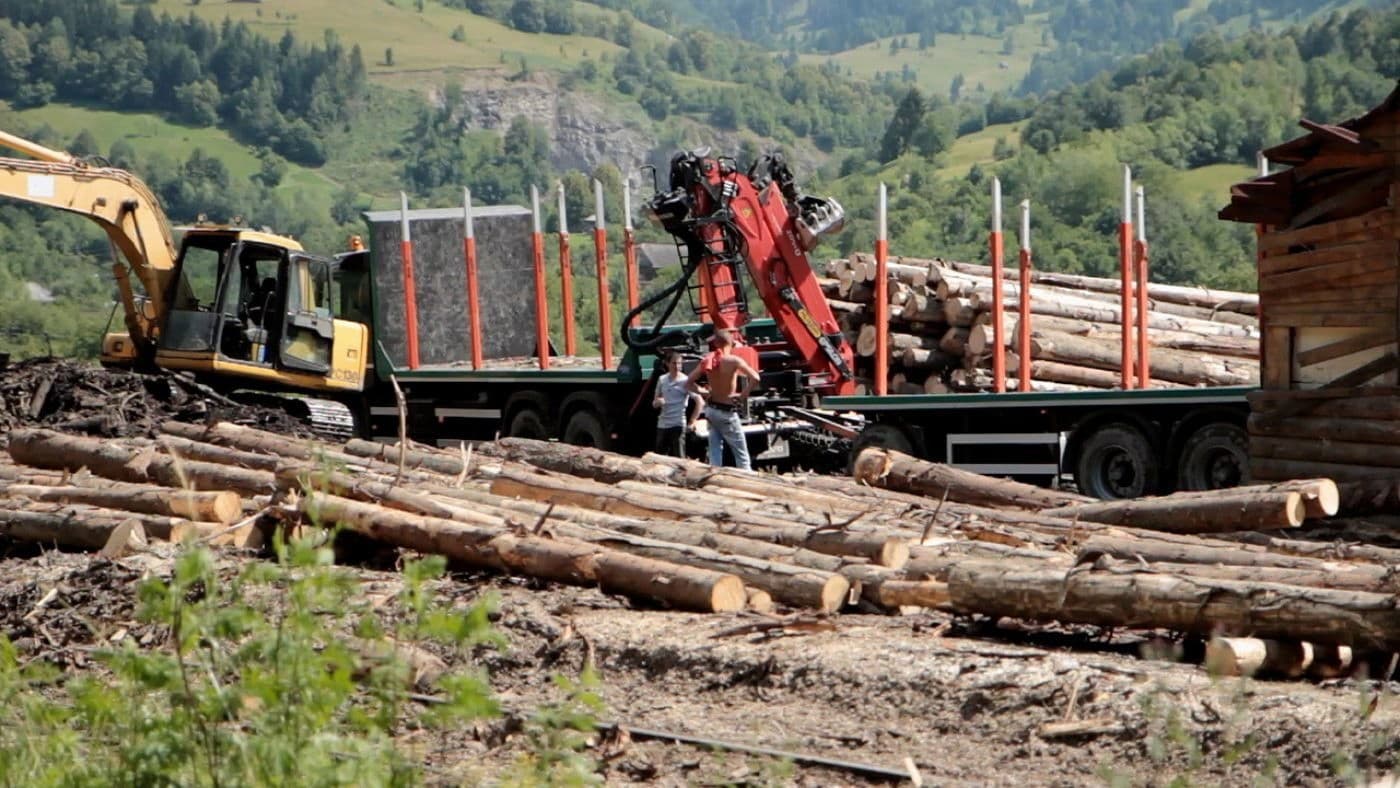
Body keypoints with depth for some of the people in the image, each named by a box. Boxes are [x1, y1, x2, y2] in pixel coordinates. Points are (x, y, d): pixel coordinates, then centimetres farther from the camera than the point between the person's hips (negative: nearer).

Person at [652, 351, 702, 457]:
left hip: (677, 425, -6)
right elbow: (654, 404, 18)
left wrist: (692, 422, -15)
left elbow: (699, 401, -12)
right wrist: (657, 402, -7)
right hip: (662, 425, 6)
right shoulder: (662, 380, 10)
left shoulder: (685, 381, -6)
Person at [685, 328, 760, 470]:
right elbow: (754, 377, -27)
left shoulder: (708, 361, 1)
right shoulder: (733, 360, -15)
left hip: (711, 409, 6)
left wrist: (704, 392, 7)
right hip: (727, 412, -6)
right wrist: (743, 395, -15)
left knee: (715, 452, 12)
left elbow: (689, 383, 6)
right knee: (741, 454, 3)